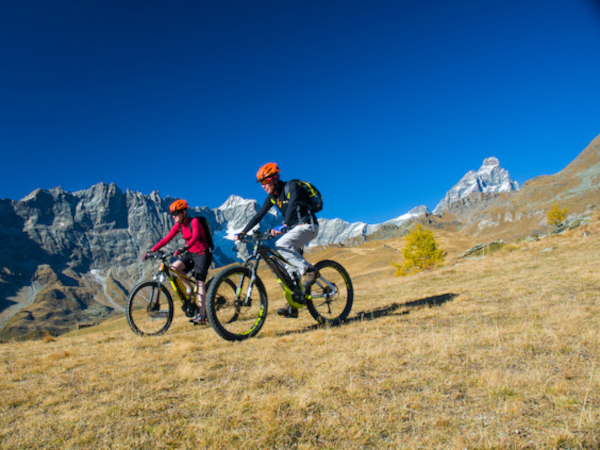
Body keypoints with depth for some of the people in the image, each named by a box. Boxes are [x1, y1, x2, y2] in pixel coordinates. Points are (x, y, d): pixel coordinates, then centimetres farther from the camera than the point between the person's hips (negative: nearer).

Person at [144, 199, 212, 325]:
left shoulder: (194, 221, -16)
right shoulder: (178, 225, 5)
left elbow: (195, 236, -34)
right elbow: (166, 239, 2)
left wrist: (184, 248, -51)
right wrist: (151, 250, -9)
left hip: (202, 254, -7)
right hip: (190, 253, 7)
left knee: (200, 283, -12)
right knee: (174, 268, -18)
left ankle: (201, 316, -11)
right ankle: (190, 288, 6)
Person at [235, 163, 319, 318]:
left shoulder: (292, 187, -15)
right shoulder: (272, 197, 5)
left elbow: (292, 206, -32)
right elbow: (259, 215, 4)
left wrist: (283, 226, -47)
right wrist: (242, 232, -6)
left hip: (307, 226, -8)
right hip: (293, 228, 8)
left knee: (281, 245, -30)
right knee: (290, 270, 1)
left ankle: (309, 269, -19)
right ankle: (293, 307, 6)